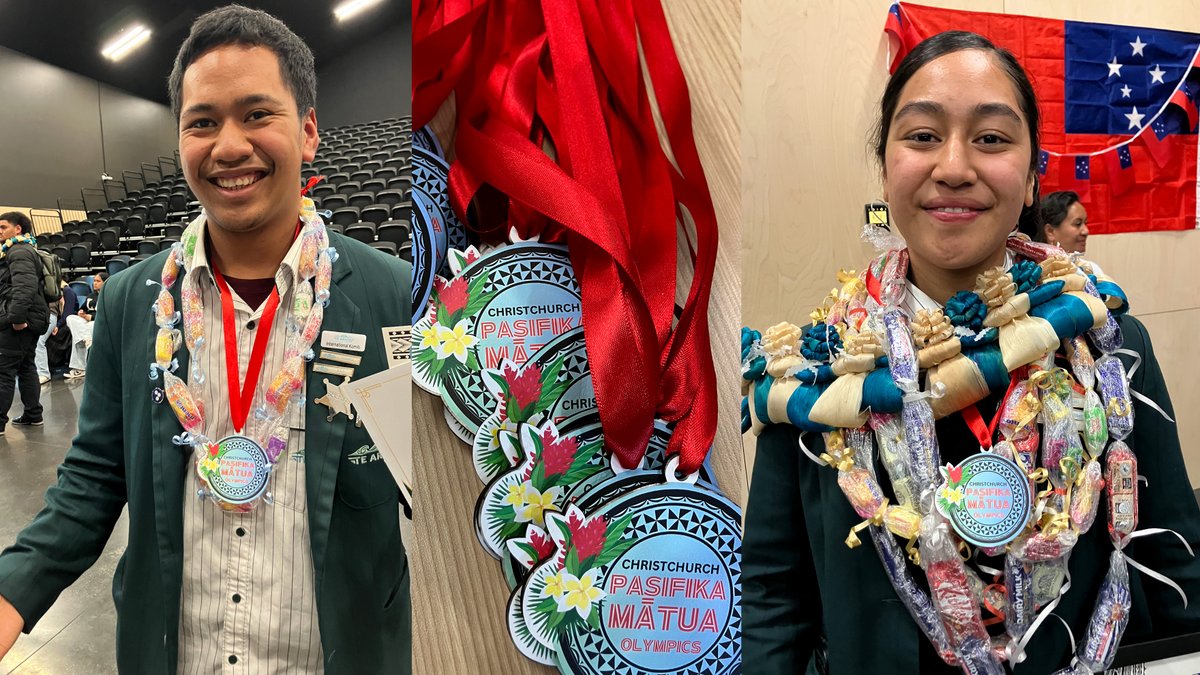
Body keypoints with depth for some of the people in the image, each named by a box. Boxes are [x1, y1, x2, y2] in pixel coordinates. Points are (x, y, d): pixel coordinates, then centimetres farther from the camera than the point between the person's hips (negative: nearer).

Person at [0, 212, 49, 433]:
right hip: (30, 320, 11)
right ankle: (33, 414, 21)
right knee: (25, 366, 16)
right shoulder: (24, 250, 22)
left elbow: (24, 287, -25)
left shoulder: (19, 252, -12)